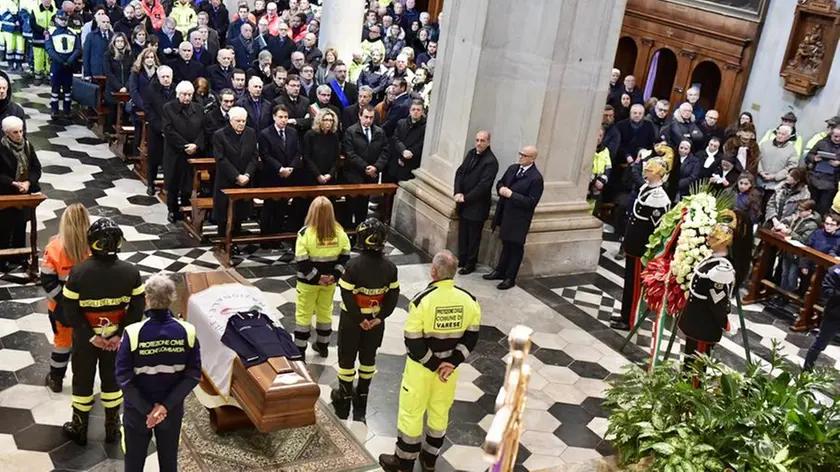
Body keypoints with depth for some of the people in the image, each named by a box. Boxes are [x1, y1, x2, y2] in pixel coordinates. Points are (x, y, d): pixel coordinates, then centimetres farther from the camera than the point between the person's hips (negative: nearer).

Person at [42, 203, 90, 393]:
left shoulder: (54, 248, -20)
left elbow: (48, 281, -16)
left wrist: (63, 300, -8)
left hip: (61, 307, -1)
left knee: (62, 340, 20)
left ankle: (55, 380, 37)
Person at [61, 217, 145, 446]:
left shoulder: (78, 272, -22)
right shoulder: (131, 272, -17)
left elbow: (70, 311, -17)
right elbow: (137, 309, -12)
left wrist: (91, 336, -10)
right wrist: (120, 334, -6)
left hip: (85, 339, -1)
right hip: (116, 338, 2)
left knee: (83, 382, 18)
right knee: (112, 381, 20)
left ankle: (79, 430, 35)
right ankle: (112, 428, 34)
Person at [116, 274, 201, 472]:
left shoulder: (133, 333, -21)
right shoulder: (187, 332, -15)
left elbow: (123, 378, -20)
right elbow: (194, 375, -15)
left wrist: (146, 409, -15)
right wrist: (167, 405, -15)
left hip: (137, 410, -1)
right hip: (173, 409, 2)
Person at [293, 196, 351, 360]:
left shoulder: (306, 233, -20)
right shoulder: (339, 232, -8)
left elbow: (302, 262, -21)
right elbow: (345, 256, -6)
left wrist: (316, 277, -15)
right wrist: (335, 275, -9)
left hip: (308, 282, -4)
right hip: (329, 281, 4)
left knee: (303, 314, 11)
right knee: (325, 312, 21)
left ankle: (300, 350, 17)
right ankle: (322, 346, 34)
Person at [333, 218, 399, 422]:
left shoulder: (353, 265, -23)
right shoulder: (390, 267, -9)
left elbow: (348, 296, -21)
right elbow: (393, 295, -5)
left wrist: (359, 318, -13)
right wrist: (380, 316, -6)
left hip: (352, 319, -4)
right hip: (375, 319, 4)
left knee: (347, 357, 13)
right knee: (368, 357, 20)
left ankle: (345, 396, 24)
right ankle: (362, 394, 32)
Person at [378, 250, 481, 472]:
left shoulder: (422, 300, -23)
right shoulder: (469, 300, -10)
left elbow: (413, 342, -21)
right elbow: (471, 337, -5)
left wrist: (434, 365, -12)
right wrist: (453, 362, -8)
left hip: (421, 367, -4)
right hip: (449, 367, 4)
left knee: (411, 414, 13)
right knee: (440, 413, 22)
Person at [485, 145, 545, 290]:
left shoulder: (536, 178, -18)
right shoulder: (512, 168, 6)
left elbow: (531, 202, -21)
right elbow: (500, 183, 17)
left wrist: (511, 194, -25)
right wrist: (501, 189, -7)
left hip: (519, 218, -7)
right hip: (505, 214, 7)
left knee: (515, 247, 6)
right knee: (506, 244, 20)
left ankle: (510, 278, 16)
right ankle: (500, 271, 33)